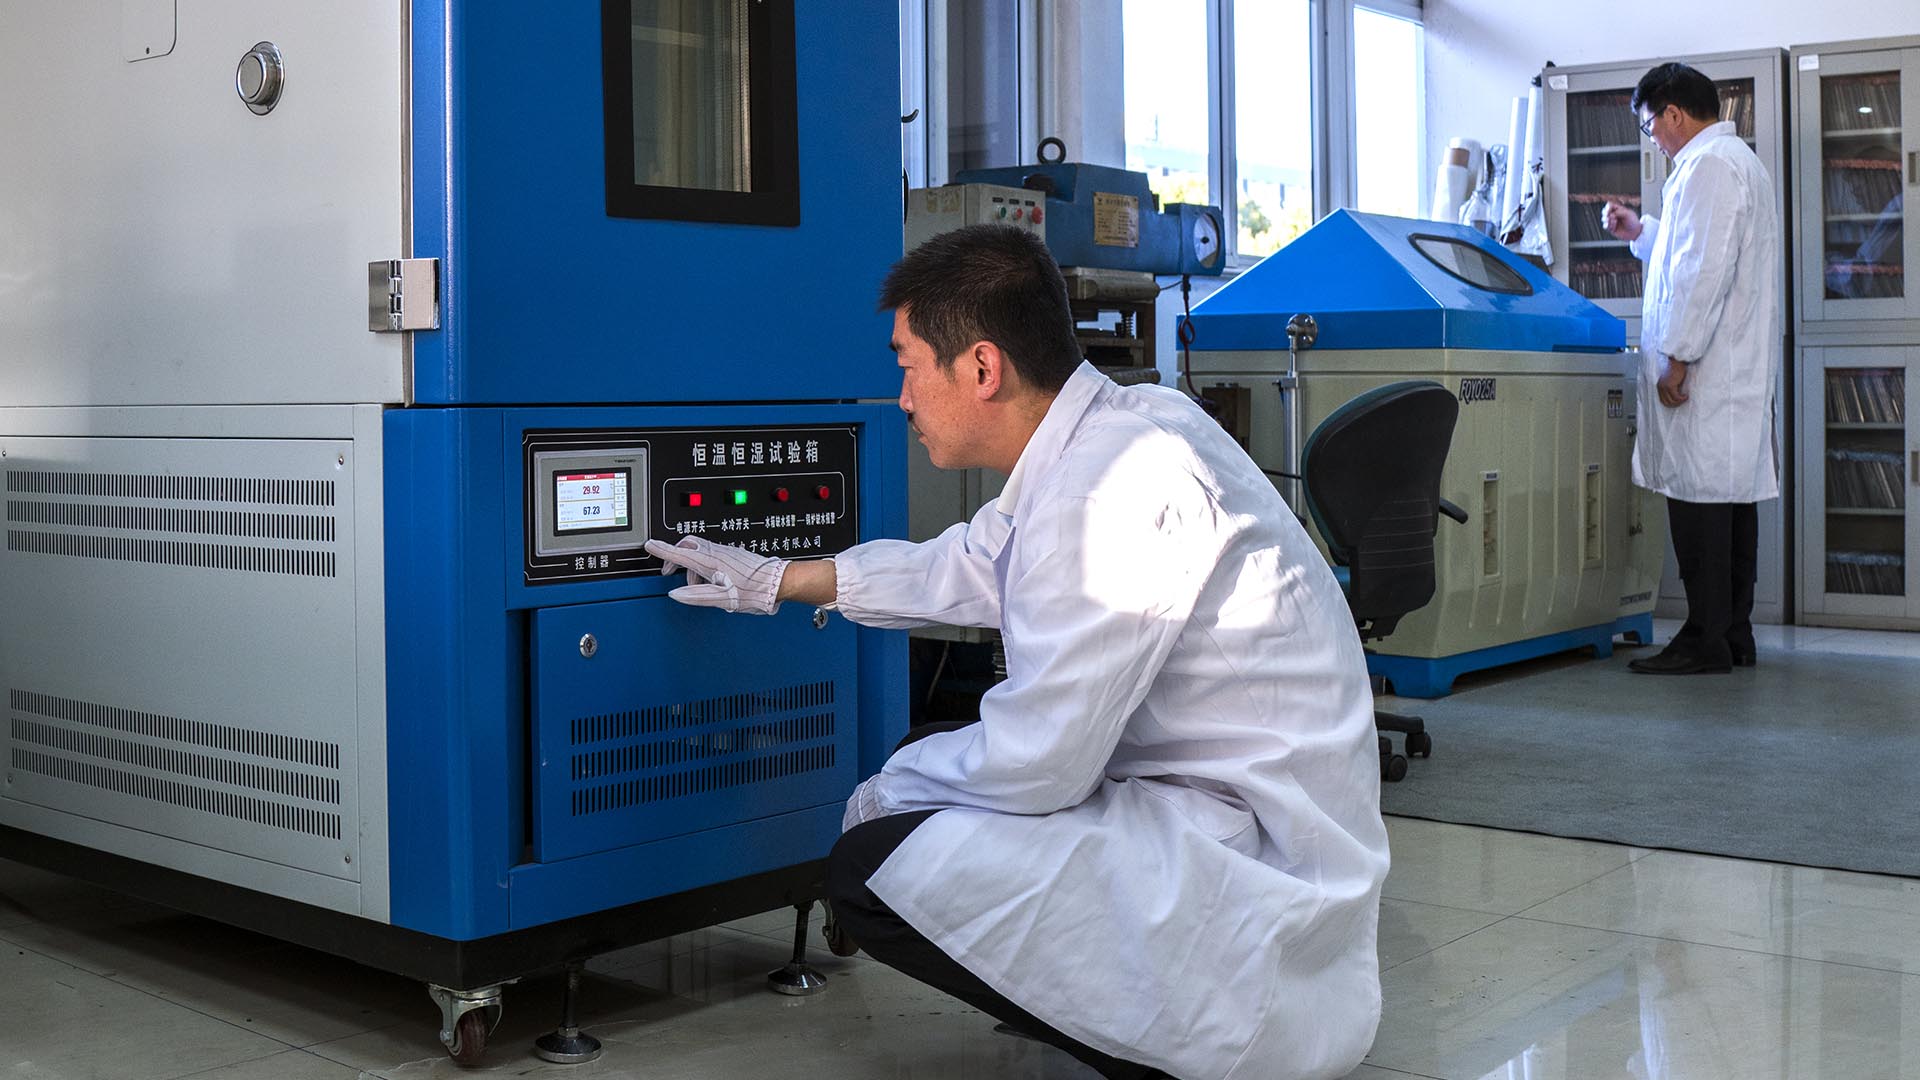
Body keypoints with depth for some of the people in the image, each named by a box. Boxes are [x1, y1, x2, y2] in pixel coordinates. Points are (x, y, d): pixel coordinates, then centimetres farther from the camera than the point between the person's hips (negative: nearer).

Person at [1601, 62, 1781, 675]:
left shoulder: (1708, 165, -12)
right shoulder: (1738, 160, 21)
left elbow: (1707, 270, -20)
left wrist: (1677, 359, -19)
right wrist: (1642, 233, 30)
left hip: (1705, 371, -11)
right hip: (1738, 371, 11)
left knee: (1700, 500, -8)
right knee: (1732, 499, 12)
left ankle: (1706, 640, -5)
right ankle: (1734, 635, 18)